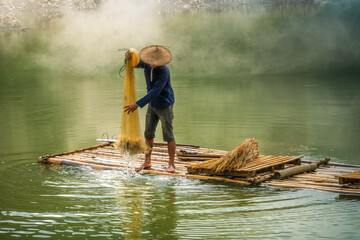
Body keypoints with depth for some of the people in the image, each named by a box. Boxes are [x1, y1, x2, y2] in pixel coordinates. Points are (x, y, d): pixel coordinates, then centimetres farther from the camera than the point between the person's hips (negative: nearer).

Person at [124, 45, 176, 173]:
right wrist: (129, 57, -18)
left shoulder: (164, 71, -28)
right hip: (152, 105, 7)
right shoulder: (147, 63, -7)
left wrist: (138, 104, -32)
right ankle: (147, 162, 22)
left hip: (165, 105, -7)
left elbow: (154, 92, -31)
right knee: (148, 134, 10)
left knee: (168, 135, -1)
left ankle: (171, 164, 10)